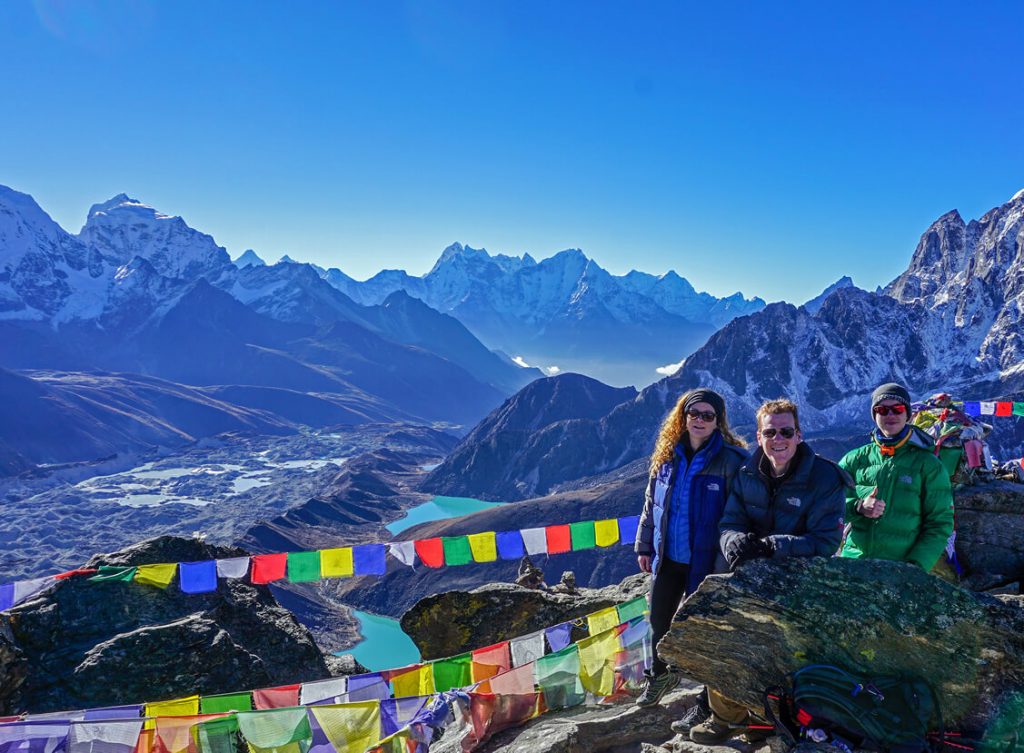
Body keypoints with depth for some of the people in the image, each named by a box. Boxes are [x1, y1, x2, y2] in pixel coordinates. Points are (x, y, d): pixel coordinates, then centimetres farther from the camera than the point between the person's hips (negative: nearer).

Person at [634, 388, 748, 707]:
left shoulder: (731, 460, -14)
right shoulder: (667, 456, 2)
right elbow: (652, 503, 11)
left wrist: (727, 562, -17)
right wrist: (644, 546, 11)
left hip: (705, 560, -5)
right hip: (668, 557, 5)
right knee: (659, 619, 19)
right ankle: (659, 675, 43)